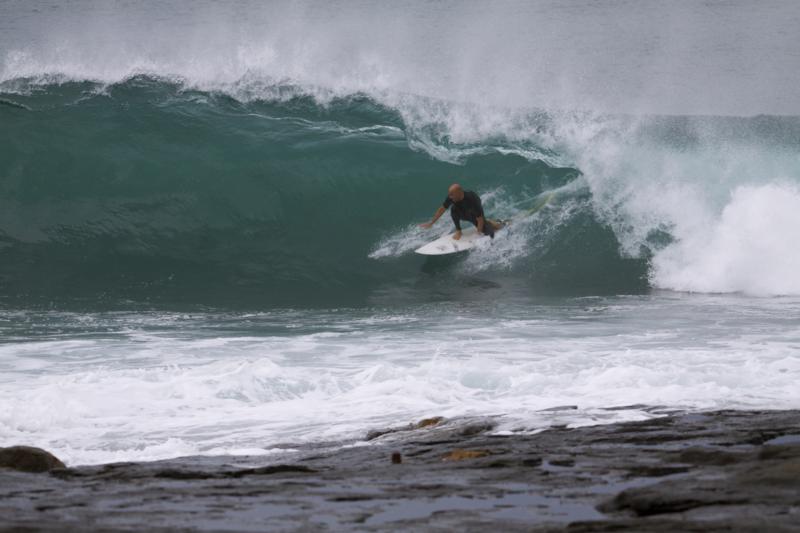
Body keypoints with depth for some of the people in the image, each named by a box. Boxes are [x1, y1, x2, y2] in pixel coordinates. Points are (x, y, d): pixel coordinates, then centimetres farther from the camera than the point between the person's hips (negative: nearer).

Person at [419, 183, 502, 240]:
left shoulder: (472, 199, -42)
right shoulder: (451, 197, -29)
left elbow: (480, 219, -34)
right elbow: (442, 209, -13)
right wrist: (431, 223, -10)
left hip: (475, 216, -3)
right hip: (464, 214, 3)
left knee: (489, 234, -4)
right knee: (453, 209, -28)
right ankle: (458, 231, -6)